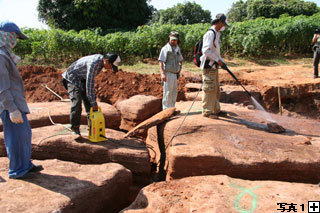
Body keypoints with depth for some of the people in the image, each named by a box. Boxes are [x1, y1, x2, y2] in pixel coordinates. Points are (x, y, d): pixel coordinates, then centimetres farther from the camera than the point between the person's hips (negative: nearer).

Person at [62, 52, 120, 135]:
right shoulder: (93, 63, -35)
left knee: (89, 100, 1)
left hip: (82, 79, 9)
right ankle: (75, 127, -8)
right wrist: (94, 103, -29)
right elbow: (89, 84, -34)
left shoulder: (101, 58, -6)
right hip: (72, 78, -9)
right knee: (77, 101, -20)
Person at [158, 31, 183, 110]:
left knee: (174, 93, 12)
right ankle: (166, 109, 4)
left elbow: (180, 60, 25)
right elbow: (161, 62, -14)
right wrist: (163, 73, -22)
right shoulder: (165, 48, -8)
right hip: (168, 74, -7)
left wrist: (179, 71, 13)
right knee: (167, 92, -4)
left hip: (175, 74, 7)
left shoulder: (177, 49, 14)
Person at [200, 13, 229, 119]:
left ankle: (216, 110, 25)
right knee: (209, 88, -7)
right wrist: (217, 60, -17)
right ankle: (207, 111, 1)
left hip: (214, 66, 11)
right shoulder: (210, 33, -14)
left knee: (216, 89, 15)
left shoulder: (217, 34, 19)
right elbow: (206, 50, -23)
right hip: (208, 66, -10)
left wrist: (221, 61, 18)